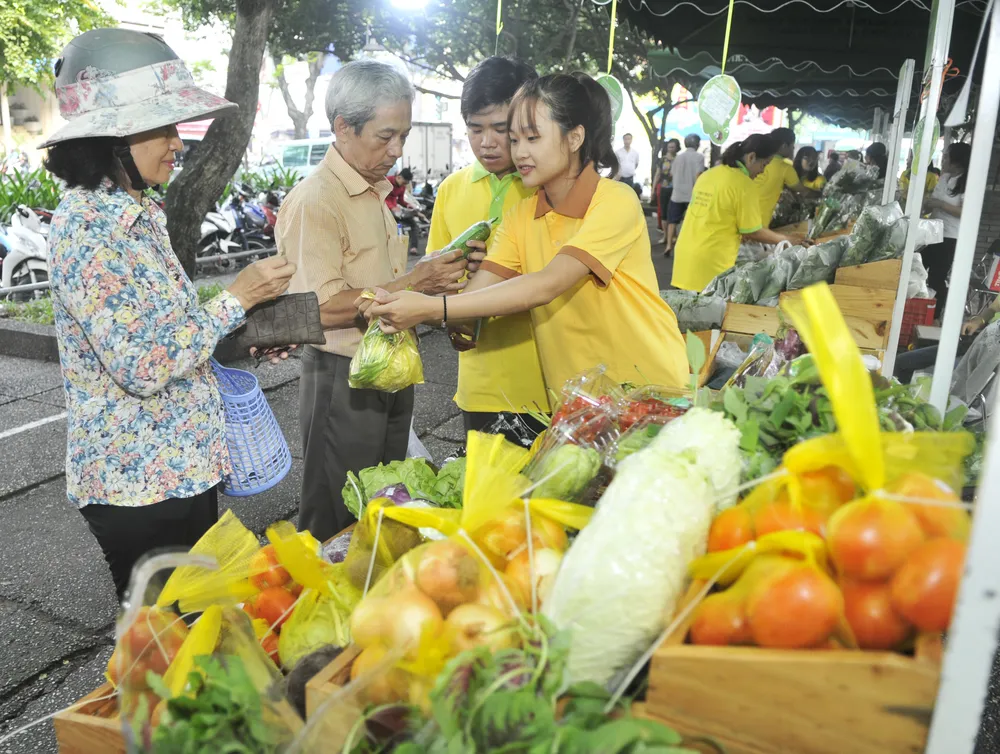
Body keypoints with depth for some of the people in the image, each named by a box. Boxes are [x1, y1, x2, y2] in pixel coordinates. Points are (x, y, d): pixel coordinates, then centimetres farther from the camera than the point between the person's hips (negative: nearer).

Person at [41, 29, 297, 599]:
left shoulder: (137, 213, 8)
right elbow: (142, 366, -24)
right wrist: (237, 299, -17)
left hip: (182, 466, 8)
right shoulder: (88, 225, -20)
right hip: (140, 484, -8)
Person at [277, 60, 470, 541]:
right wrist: (413, 282, -22)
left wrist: (435, 278, 3)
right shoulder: (314, 200, -17)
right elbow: (324, 309, -23)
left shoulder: (376, 193, 13)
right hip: (342, 380, -9)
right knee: (336, 524, 6)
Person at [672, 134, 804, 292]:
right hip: (711, 263, -7)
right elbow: (752, 231, -5)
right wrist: (785, 240, 8)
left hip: (685, 255, 7)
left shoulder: (708, 174, 12)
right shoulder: (744, 185, -10)